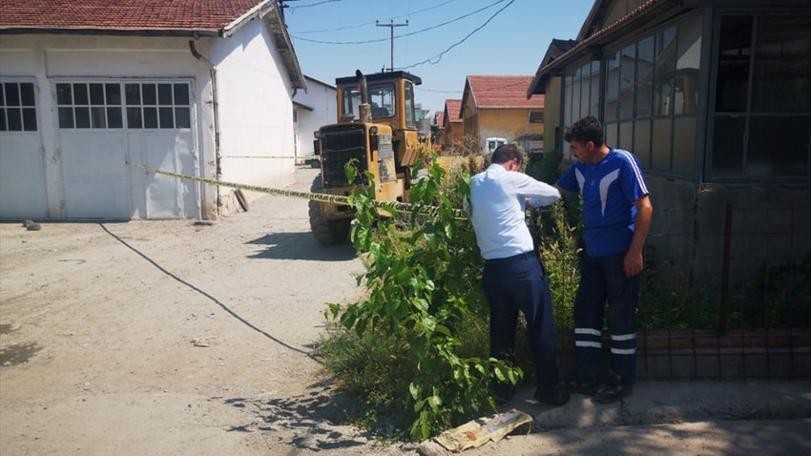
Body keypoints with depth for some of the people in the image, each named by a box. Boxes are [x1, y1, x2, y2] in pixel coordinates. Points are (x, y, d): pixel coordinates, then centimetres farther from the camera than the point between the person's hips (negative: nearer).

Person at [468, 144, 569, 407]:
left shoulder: (475, 183, 11)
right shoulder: (510, 179, -6)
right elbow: (554, 194, 4)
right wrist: (527, 200, 21)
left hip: (492, 266, 6)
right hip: (521, 262, -6)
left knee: (501, 328, 16)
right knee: (540, 327, 6)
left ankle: (501, 387, 24)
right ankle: (548, 389, 15)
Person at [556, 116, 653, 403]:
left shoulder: (623, 162, -13)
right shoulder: (580, 169, 7)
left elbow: (645, 207, -16)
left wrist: (635, 251, -19)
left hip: (620, 254, -7)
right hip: (593, 253, 7)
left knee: (621, 316, 2)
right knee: (585, 312, 10)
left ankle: (623, 381, 17)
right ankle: (587, 377, 21)